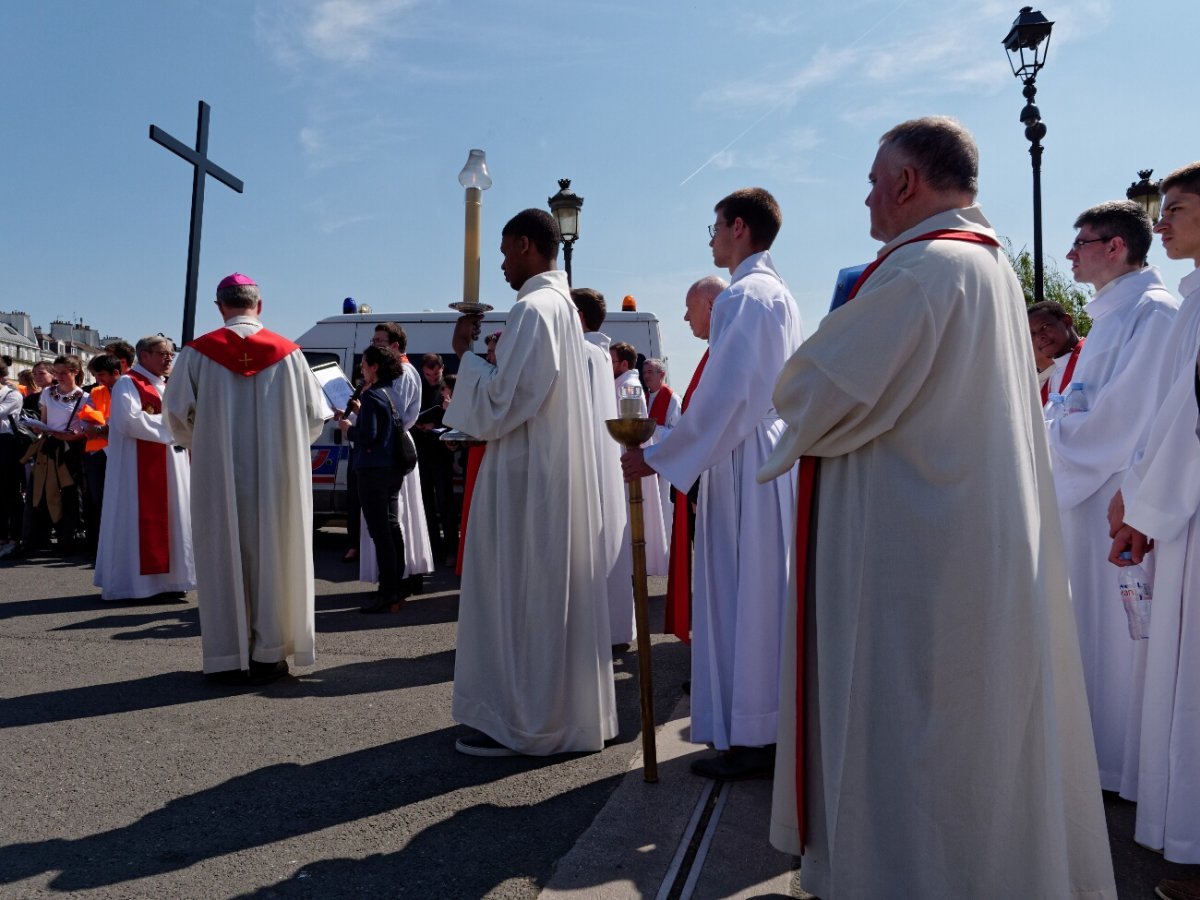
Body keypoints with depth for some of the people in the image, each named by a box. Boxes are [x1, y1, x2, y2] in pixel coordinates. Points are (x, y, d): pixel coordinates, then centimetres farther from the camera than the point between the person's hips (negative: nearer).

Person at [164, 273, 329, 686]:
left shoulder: (198, 352, -3)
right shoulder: (287, 352, -1)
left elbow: (177, 413, 0)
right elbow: (314, 415, 2)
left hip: (218, 477, 0)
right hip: (277, 478, 1)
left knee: (223, 558, 8)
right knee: (272, 555, 8)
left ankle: (229, 659, 12)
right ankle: (269, 653, 14)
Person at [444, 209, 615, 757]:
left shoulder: (532, 308, -16)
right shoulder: (563, 304, 14)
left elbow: (499, 402, -18)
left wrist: (466, 353, -6)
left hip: (526, 473, -10)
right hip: (558, 470, 10)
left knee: (519, 593, -1)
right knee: (551, 593, 15)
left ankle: (522, 722, 9)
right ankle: (560, 712, 26)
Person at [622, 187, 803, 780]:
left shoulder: (743, 296, -13)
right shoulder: (782, 296, 17)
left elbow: (723, 396, -19)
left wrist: (656, 457, -13)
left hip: (742, 464, -10)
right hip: (776, 456, 10)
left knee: (739, 597, -3)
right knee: (767, 595, 14)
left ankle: (748, 739, 5)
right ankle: (774, 721, 24)